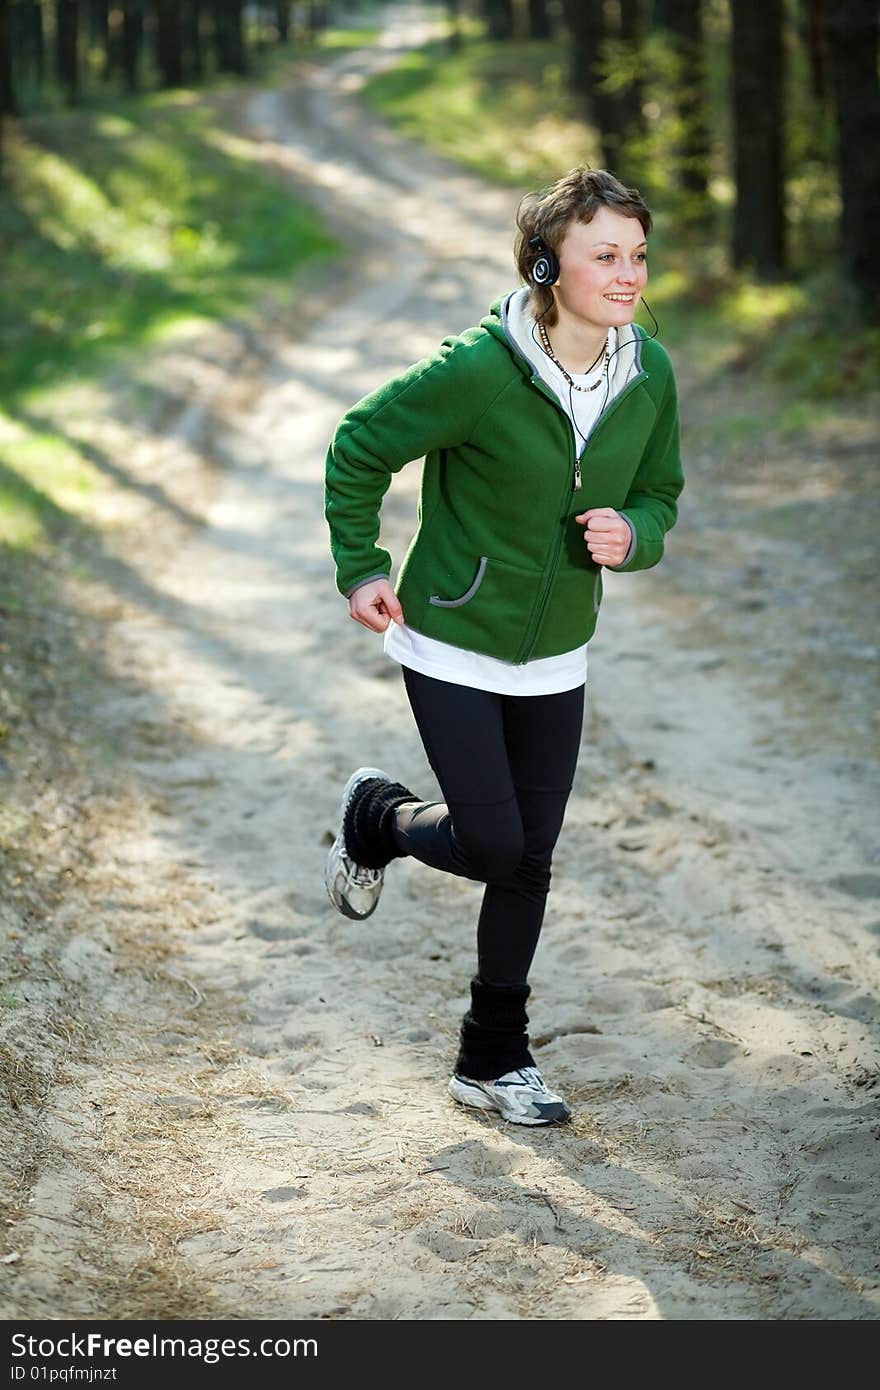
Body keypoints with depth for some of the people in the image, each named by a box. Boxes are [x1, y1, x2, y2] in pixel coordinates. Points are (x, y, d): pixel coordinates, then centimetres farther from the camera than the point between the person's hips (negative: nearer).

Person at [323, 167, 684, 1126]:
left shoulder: (650, 375, -7)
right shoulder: (479, 371, -23)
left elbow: (659, 492, 9)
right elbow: (358, 449, -9)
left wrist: (633, 534, -13)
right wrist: (362, 570, -8)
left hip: (555, 660, 5)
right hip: (452, 647, -5)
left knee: (529, 863, 9)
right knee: (491, 846, -6)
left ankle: (494, 1059, 26)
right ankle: (375, 816, 28)